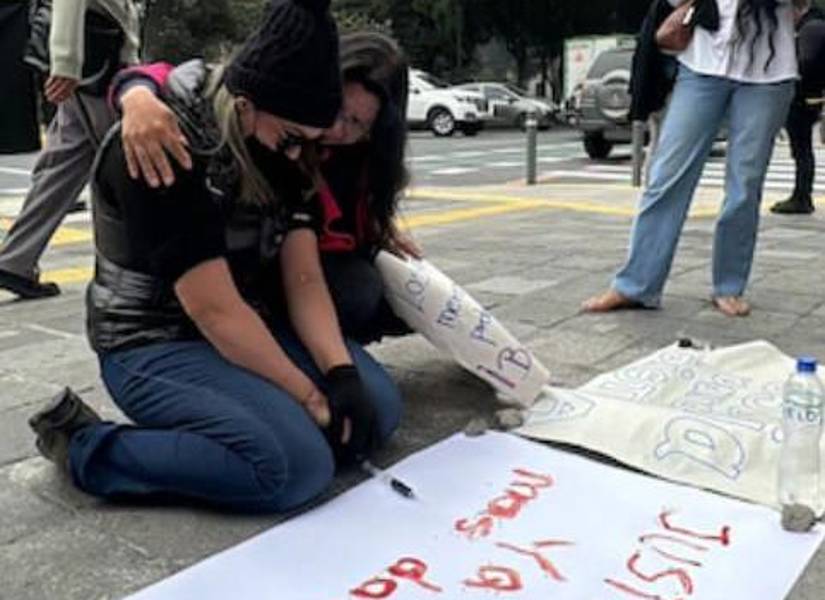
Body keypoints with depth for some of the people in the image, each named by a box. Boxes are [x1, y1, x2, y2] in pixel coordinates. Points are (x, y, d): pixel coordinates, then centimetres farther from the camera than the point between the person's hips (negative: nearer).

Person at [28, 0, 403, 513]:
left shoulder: (275, 155, 1)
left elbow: (304, 280, -2)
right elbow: (215, 310, -26)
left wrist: (341, 373, -18)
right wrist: (309, 398, -20)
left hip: (246, 328, 8)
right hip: (156, 345, -8)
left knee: (378, 405, -1)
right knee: (300, 465, -25)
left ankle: (197, 426, 6)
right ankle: (85, 447, -10)